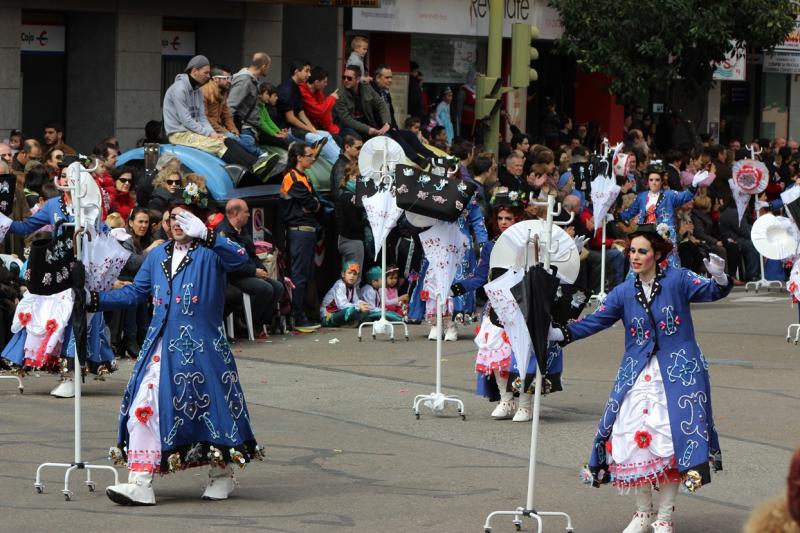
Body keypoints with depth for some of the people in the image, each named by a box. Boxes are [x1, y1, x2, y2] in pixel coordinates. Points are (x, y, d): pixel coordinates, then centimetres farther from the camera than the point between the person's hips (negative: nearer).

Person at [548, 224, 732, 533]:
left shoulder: (677, 280, -3)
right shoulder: (624, 292, 6)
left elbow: (711, 292, -13)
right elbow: (594, 322, 4)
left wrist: (719, 278, -36)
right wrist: (560, 334, -9)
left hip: (678, 371, -3)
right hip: (637, 373, 3)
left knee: (672, 438, -7)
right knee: (634, 437, -2)